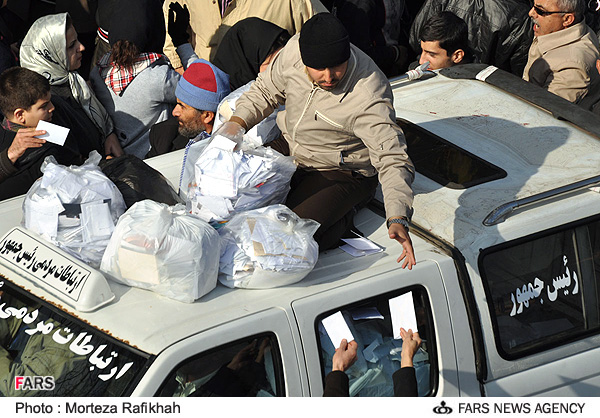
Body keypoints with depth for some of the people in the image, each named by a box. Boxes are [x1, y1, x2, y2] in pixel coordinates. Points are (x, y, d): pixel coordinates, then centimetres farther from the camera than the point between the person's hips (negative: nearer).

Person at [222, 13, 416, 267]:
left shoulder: (369, 99, -33)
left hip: (339, 175, -6)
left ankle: (344, 214, 5)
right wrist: (237, 122, -12)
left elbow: (393, 162, -33)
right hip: (288, 151, 6)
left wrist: (398, 220, -47)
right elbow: (266, 90, 4)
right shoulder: (294, 50, -17)